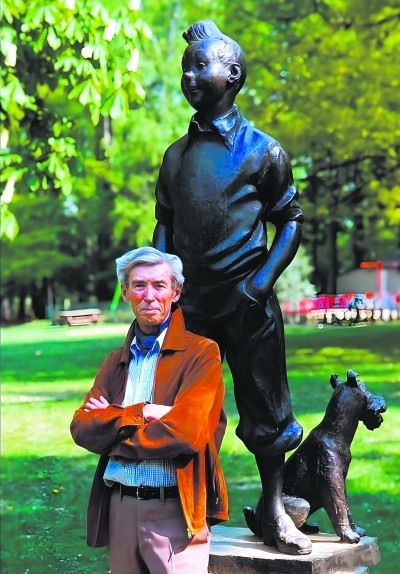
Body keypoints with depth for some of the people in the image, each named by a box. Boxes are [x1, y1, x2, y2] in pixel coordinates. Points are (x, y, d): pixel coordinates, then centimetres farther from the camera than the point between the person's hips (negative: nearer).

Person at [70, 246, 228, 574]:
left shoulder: (202, 353, -4)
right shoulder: (117, 362, 14)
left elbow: (185, 431, -16)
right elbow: (82, 428, 2)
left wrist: (114, 422, -4)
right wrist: (141, 413, -12)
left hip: (174, 510, -5)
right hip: (119, 508, 5)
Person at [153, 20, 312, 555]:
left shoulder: (262, 150, -1)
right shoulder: (175, 155, 12)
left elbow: (290, 221, 1)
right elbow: (164, 224, 16)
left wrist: (262, 281, -12)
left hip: (247, 303, -4)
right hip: (191, 303, 4)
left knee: (263, 410, 3)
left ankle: (274, 511, 17)